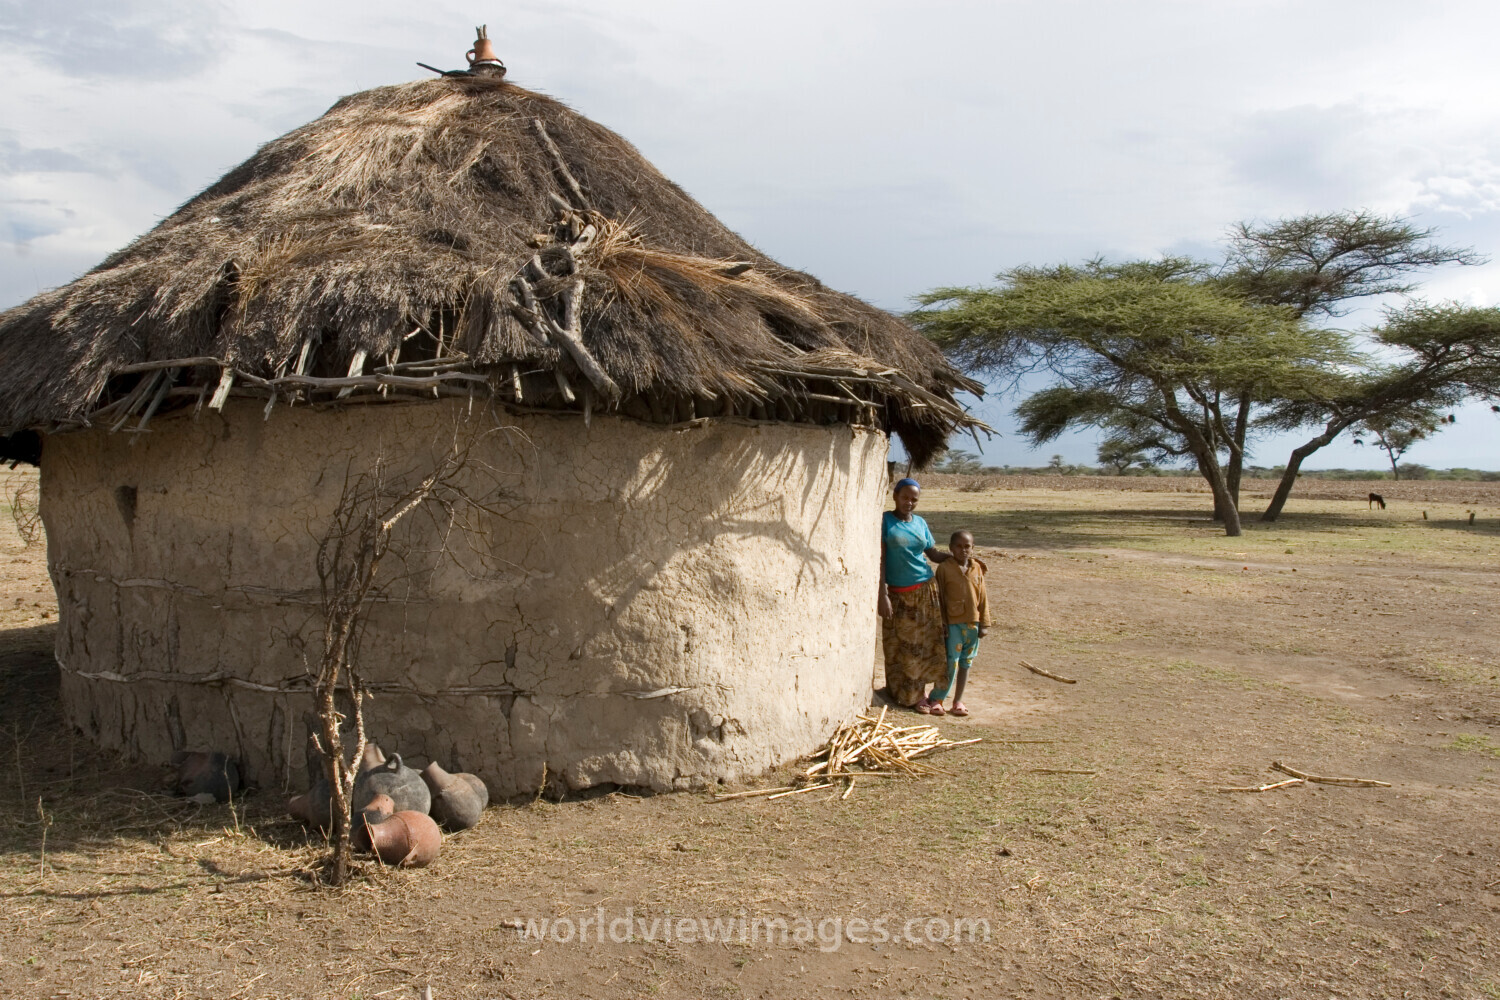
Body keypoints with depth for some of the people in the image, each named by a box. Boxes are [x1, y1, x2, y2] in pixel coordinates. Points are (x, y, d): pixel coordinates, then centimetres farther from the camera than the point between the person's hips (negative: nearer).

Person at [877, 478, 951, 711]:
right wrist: (882, 595, -14)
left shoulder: (920, 523, 8)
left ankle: (918, 693, 21)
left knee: (924, 644, 6)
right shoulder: (884, 521, -5)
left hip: (924, 590, 4)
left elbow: (934, 553, 15)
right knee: (899, 648, 3)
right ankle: (901, 694, 19)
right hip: (897, 593, -4)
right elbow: (880, 558, -9)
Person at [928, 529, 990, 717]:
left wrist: (984, 623, 6)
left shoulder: (977, 568, 5)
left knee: (965, 663, 10)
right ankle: (936, 699, 5)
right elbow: (939, 598, -3)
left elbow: (983, 598, 8)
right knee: (951, 663, -6)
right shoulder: (944, 569, -6)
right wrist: (941, 624, -6)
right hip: (952, 623, -4)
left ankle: (958, 701, 20)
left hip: (972, 623, 4)